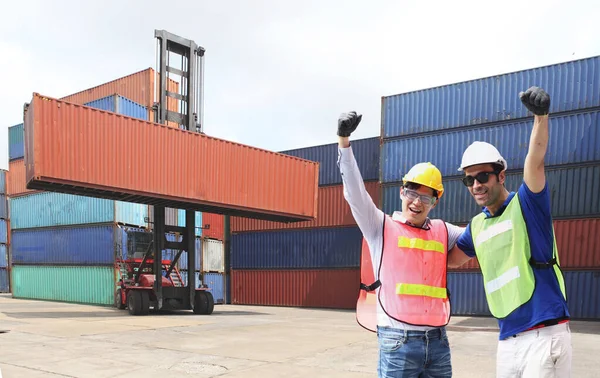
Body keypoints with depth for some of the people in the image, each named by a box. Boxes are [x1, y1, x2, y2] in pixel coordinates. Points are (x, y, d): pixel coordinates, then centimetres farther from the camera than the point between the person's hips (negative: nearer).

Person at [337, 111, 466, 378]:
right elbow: (354, 191, -9)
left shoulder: (443, 232, 13)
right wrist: (344, 140, -18)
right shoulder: (381, 227, 1)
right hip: (398, 341, -4)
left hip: (438, 342, 4)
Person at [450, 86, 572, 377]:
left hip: (544, 335, -6)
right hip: (507, 339, 6)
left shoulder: (526, 203, -5)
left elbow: (535, 163, -24)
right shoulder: (476, 225, 11)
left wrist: (541, 115, -39)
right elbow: (450, 258, 24)